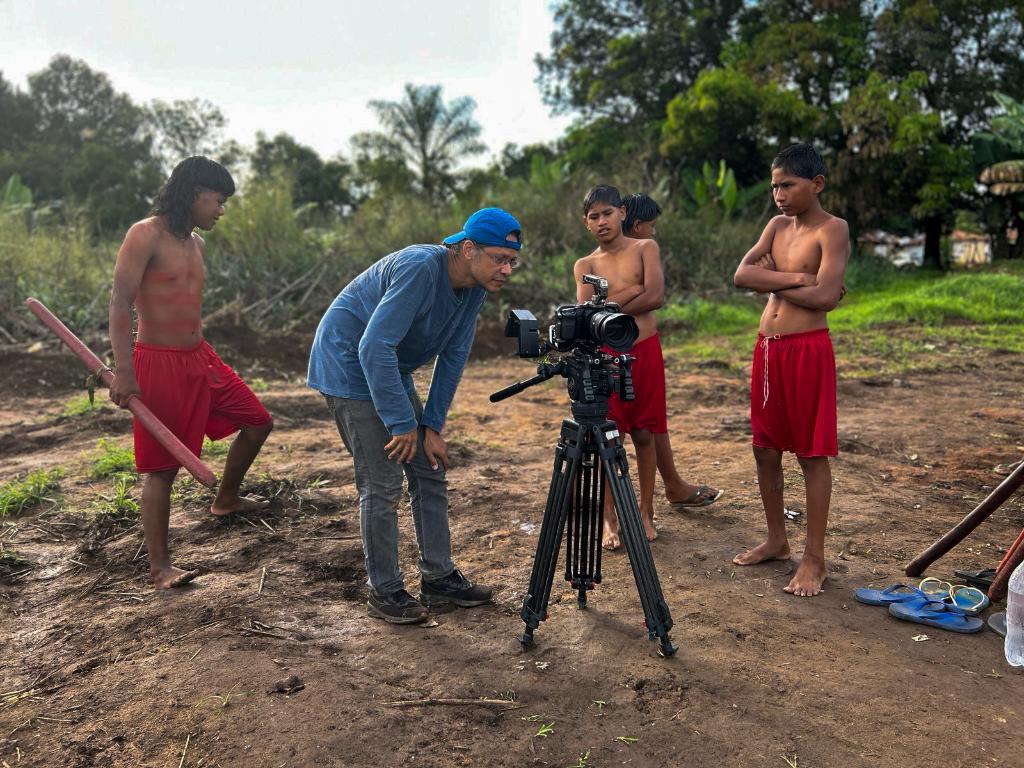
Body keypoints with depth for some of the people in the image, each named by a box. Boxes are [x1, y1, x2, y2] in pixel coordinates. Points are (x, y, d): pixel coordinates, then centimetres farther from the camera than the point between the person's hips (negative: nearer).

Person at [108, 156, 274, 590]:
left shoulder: (196, 244, 13)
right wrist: (123, 371, -25)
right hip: (160, 363, -8)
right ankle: (159, 568, 7)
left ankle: (226, 500, 37)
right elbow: (120, 303, -18)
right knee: (162, 468, -3)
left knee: (257, 422, 14)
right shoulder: (146, 235, -12)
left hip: (200, 358, 8)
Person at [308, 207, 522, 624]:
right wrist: (402, 423, -26)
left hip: (392, 371, 9)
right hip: (349, 365, -8)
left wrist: (432, 427, -2)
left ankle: (439, 578, 18)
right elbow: (374, 347, -32)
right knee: (383, 483, -8)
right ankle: (384, 592, 7)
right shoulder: (420, 268, -29)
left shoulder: (475, 286, -4)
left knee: (430, 471, 8)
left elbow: (453, 357, 1)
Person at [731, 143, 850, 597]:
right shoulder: (777, 226, 12)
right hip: (767, 346, 7)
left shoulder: (832, 230, -7)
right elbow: (742, 275, -1)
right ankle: (777, 540, 29)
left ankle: (814, 558, 11)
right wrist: (794, 277, -13)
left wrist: (772, 281, -6)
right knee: (765, 449, 13)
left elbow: (825, 297, -20)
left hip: (807, 348, -7)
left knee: (811, 454, 0)